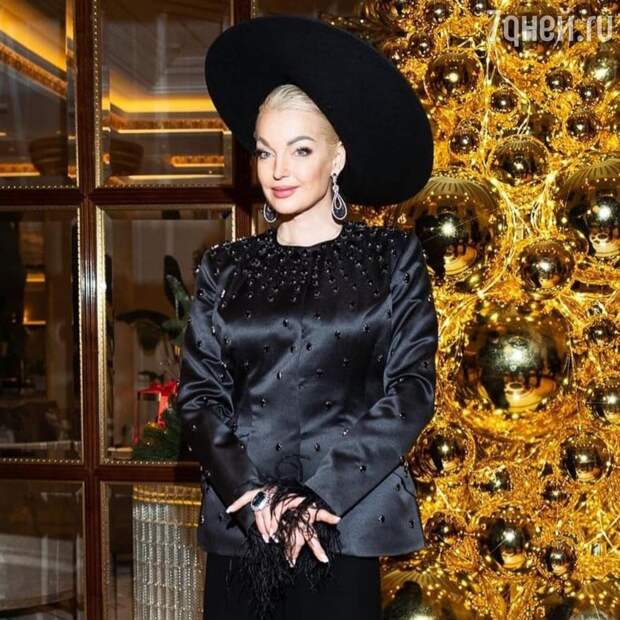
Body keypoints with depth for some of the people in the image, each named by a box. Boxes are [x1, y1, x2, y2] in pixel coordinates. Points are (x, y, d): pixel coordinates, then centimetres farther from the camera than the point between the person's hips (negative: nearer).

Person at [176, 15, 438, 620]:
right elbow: (198, 392, 4)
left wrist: (318, 494, -12)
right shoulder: (225, 268, 9)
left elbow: (411, 388, -3)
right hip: (239, 520, 2)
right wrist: (252, 495, -12)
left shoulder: (391, 258, 4)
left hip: (345, 524, -2)